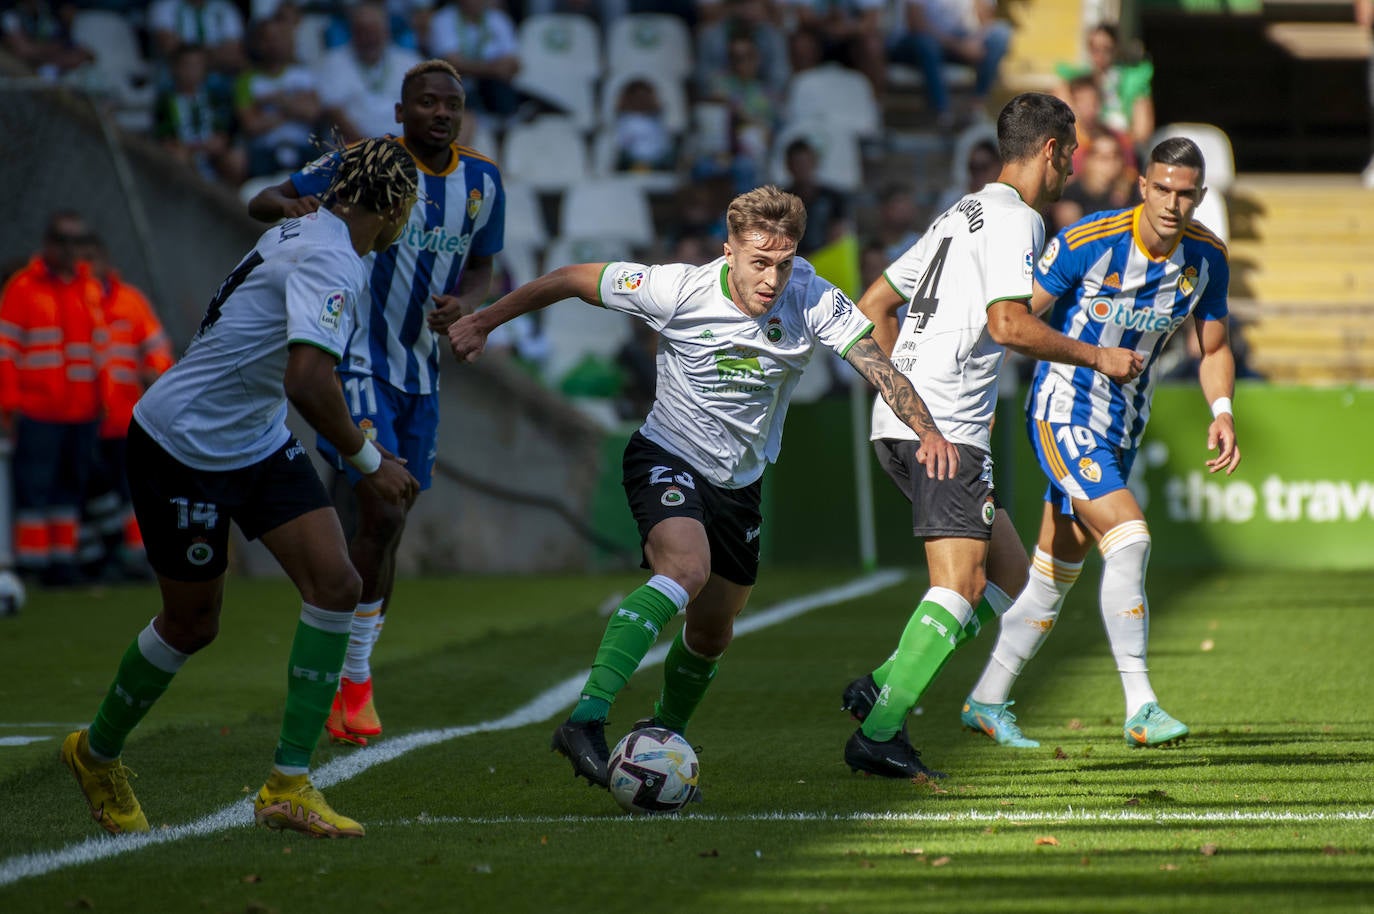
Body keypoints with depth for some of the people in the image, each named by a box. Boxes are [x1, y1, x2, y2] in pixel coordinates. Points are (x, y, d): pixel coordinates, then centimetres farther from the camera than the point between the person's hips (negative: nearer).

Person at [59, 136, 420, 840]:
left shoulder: (302, 232, 3)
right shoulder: (331, 263, -25)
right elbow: (308, 382, -35)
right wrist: (370, 462, -23)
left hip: (259, 443, 9)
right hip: (182, 448, -9)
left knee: (335, 585, -7)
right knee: (192, 623, 6)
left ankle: (288, 787, -6)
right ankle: (97, 753, 33)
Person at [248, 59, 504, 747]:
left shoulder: (483, 183, 4)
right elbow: (263, 201, -9)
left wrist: (463, 304, -8)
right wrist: (290, 206, -33)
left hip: (421, 373, 6)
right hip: (358, 363, -6)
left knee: (389, 532, 11)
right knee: (380, 514, -19)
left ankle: (354, 685, 24)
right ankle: (351, 677, -7)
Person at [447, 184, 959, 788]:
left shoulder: (812, 301, -16)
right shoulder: (679, 291, -21)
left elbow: (875, 362, -22)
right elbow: (575, 280, -10)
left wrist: (927, 430, -39)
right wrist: (484, 322, -5)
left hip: (740, 480, 5)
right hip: (667, 459, -5)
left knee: (712, 632, 13)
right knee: (687, 569, -33)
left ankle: (663, 735, 41)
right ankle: (586, 721, -40)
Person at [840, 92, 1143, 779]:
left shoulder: (962, 214, 22)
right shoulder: (1014, 218, -6)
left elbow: (874, 305, 26)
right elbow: (1008, 323, -19)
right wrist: (1097, 357, -8)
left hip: (901, 421, 10)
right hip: (944, 430, -10)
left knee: (1009, 574, 13)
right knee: (960, 587, -13)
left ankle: (882, 689, 5)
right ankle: (877, 735, -19)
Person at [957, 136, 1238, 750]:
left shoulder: (1207, 257, -2)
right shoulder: (1087, 243, -19)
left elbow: (1213, 349, 10)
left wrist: (1222, 412, -7)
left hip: (1123, 424, 6)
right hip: (1065, 412, -6)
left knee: (1056, 572, 10)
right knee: (1129, 537, -22)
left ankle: (986, 701, 24)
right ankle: (1140, 709, -22)